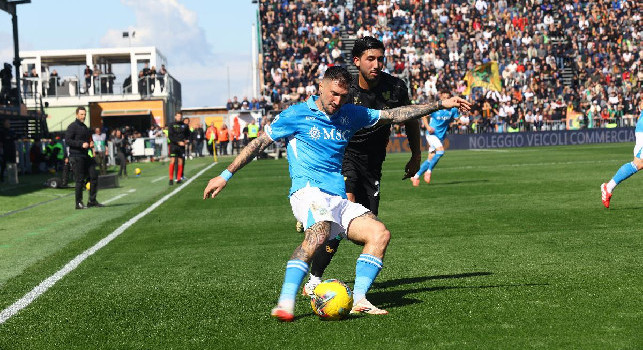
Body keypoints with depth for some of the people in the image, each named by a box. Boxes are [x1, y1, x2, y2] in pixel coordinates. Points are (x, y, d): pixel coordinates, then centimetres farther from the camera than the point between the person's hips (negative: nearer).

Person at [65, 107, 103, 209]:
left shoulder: (85, 127, 20)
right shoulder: (72, 127, -6)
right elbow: (67, 140, -14)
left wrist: (91, 144, 11)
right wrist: (81, 144, -22)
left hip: (86, 156, 8)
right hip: (76, 157, -8)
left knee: (94, 176, 4)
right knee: (80, 180, -6)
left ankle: (92, 201, 12)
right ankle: (78, 203, 2)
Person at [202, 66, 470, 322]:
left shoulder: (350, 115, 17)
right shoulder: (297, 114, 3)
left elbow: (394, 115, 23)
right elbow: (259, 143, 7)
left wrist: (441, 104, 21)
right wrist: (226, 175, 3)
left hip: (338, 200, 6)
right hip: (308, 192, -6)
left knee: (380, 234, -13)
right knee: (319, 233, -36)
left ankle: (358, 300, -16)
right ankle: (285, 303, -39)